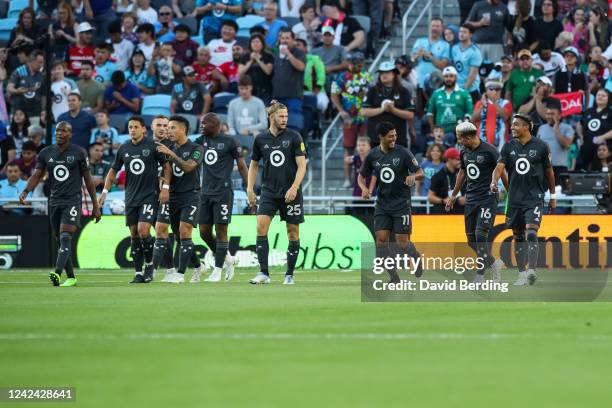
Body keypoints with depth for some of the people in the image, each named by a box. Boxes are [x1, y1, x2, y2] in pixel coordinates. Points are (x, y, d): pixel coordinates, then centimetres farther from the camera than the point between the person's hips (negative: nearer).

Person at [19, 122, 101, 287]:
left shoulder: (78, 153, -1)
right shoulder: (46, 153, 7)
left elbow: (88, 179, 3)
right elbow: (37, 175, 6)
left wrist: (95, 206, 4)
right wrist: (25, 191, -14)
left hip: (72, 200, -5)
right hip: (54, 201, 5)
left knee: (65, 237, -20)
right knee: (61, 240, 8)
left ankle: (57, 273, -34)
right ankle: (71, 277, 17)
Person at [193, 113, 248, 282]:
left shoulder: (230, 142, -3)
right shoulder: (201, 141, 13)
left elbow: (242, 167, -1)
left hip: (223, 192, -6)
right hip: (206, 192, 6)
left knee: (221, 230, -4)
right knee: (204, 232, 4)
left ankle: (217, 271, 0)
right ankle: (227, 259, 23)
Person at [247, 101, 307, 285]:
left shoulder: (294, 137, -4)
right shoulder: (261, 139, 4)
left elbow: (302, 166, -6)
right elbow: (254, 165, 16)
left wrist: (294, 188, -18)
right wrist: (250, 189, 7)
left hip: (290, 193, -2)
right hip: (269, 191, 2)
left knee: (293, 233, 2)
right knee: (261, 227, -15)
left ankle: (289, 275, 14)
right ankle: (263, 273, -14)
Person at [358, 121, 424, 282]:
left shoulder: (403, 153, -9)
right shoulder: (372, 155, -1)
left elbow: (420, 173, -4)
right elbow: (361, 176, 11)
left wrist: (413, 176, -28)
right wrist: (364, 189, -11)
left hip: (401, 203, -3)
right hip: (382, 204, 3)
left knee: (402, 242, -6)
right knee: (381, 239, -8)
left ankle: (416, 257, 28)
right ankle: (394, 278, 0)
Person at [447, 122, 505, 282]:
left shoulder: (489, 151, -12)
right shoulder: (464, 152, 10)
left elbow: (501, 173, -6)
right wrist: (453, 195, 30)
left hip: (488, 198, -7)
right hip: (471, 199, 7)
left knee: (481, 234, -16)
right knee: (471, 239, 4)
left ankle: (480, 275, -9)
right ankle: (493, 263, 22)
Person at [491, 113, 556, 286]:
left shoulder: (540, 147, -2)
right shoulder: (509, 147, 4)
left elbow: (549, 171, 7)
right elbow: (500, 167, -7)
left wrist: (553, 196, 11)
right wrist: (494, 182, -28)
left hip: (534, 198, -4)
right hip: (515, 199, 4)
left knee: (531, 233, -18)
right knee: (518, 237, 8)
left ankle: (531, 271, -26)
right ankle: (522, 273, 17)